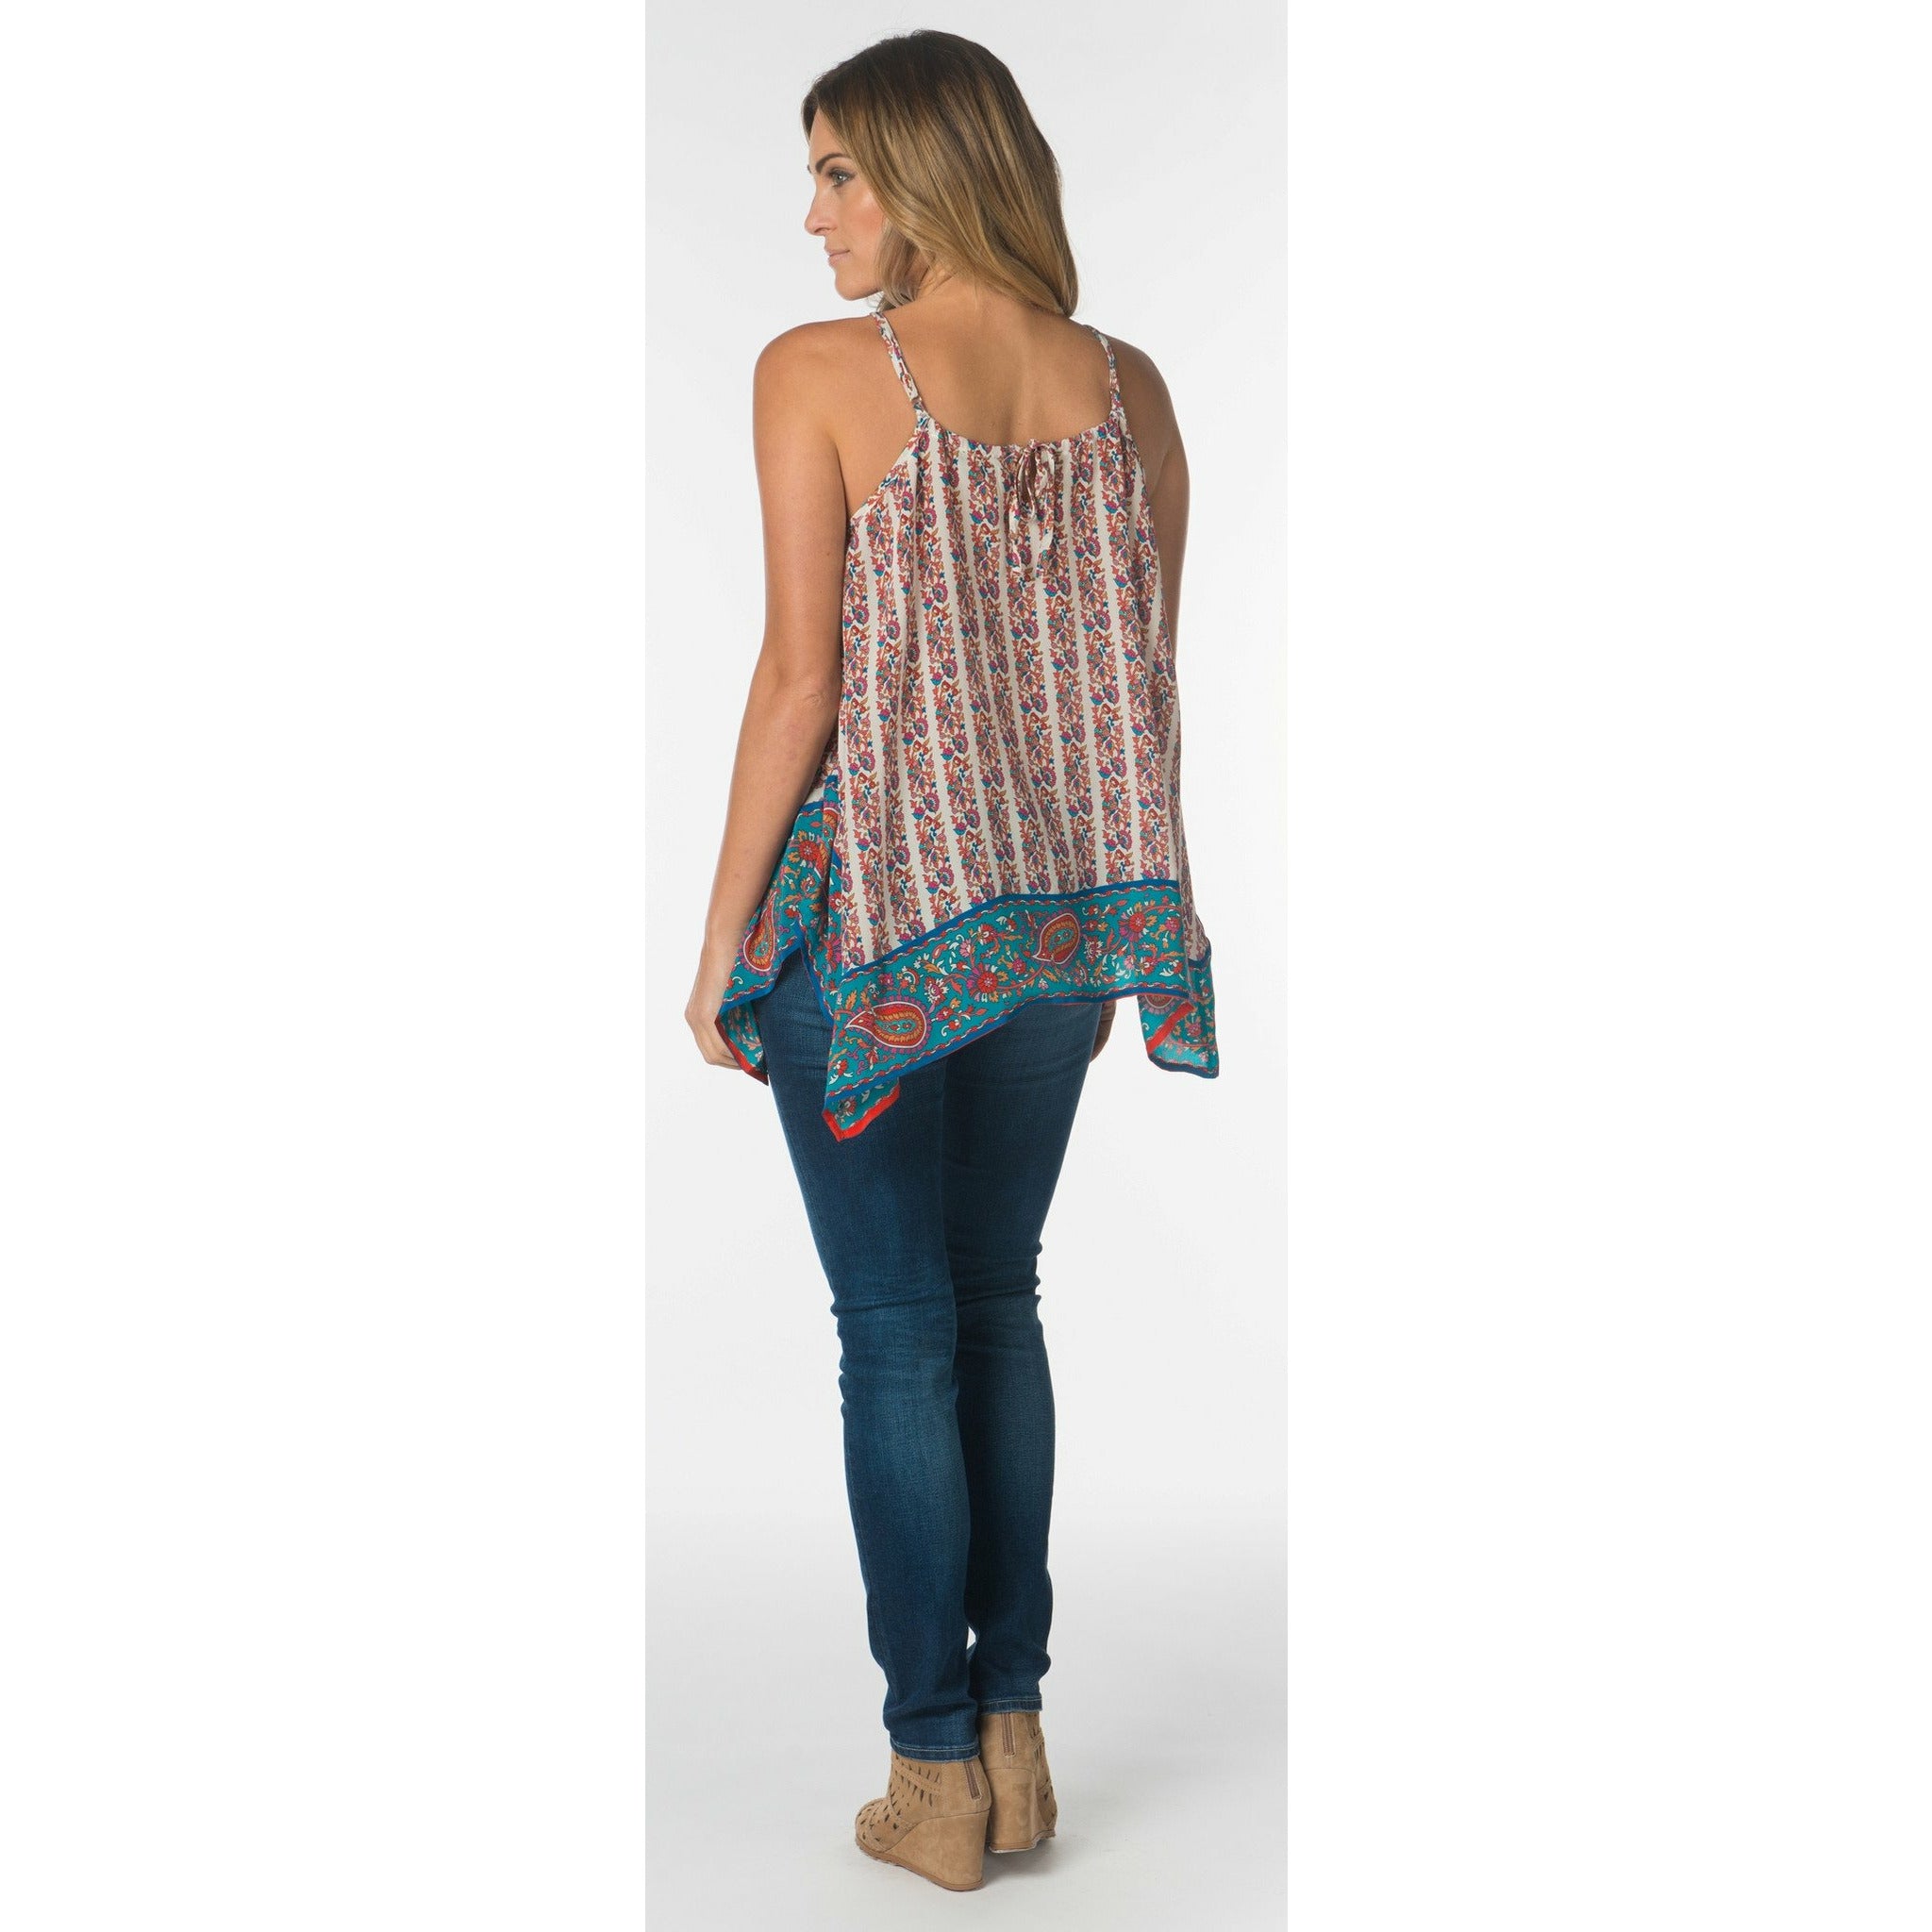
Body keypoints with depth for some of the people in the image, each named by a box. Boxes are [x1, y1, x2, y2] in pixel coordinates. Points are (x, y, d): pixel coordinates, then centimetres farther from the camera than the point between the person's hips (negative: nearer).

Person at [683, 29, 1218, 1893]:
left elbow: (800, 677, -12)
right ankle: (1015, 1736, 24)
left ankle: (937, 1771, 14)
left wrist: (722, 932, -4)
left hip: (875, 898, -5)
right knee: (999, 1303, 17)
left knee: (897, 1333, 5)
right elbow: (1149, 679, 6)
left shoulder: (818, 373, -10)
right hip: (1067, 905, 5)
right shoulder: (1127, 386, 4)